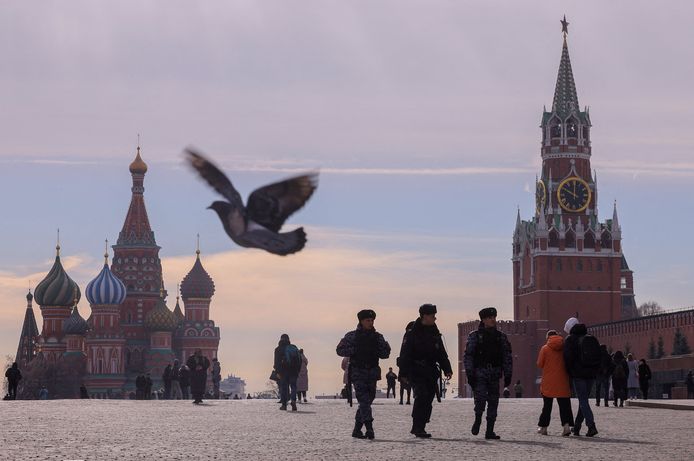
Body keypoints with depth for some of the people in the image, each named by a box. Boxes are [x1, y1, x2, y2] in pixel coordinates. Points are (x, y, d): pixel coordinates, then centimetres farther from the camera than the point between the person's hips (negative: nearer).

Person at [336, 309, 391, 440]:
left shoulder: (377, 337, 10)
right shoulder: (352, 336, 0)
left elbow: (385, 354, 11)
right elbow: (339, 350, -1)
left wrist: (384, 347, -10)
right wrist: (355, 350, -13)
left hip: (372, 373, 4)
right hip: (358, 372, -4)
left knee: (368, 400, 8)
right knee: (364, 400, -16)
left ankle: (357, 430, 19)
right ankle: (369, 428, -23)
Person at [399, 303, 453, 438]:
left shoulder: (435, 333, 14)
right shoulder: (412, 333, -5)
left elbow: (441, 353, 20)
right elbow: (405, 354, -8)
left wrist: (447, 369, 10)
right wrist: (404, 373, -13)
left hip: (431, 372, 6)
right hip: (416, 372, -6)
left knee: (428, 399, 5)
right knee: (422, 395, -20)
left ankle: (418, 428, 16)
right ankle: (418, 428, -19)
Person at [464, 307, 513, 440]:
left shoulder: (501, 337, 11)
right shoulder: (475, 336, 2)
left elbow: (508, 357, 13)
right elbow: (468, 356, -1)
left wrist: (508, 375, 6)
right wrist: (470, 375, -9)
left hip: (495, 375, 3)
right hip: (479, 374, -3)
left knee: (493, 402, 1)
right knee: (480, 399, -17)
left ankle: (490, 431, 7)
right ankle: (477, 420, 11)